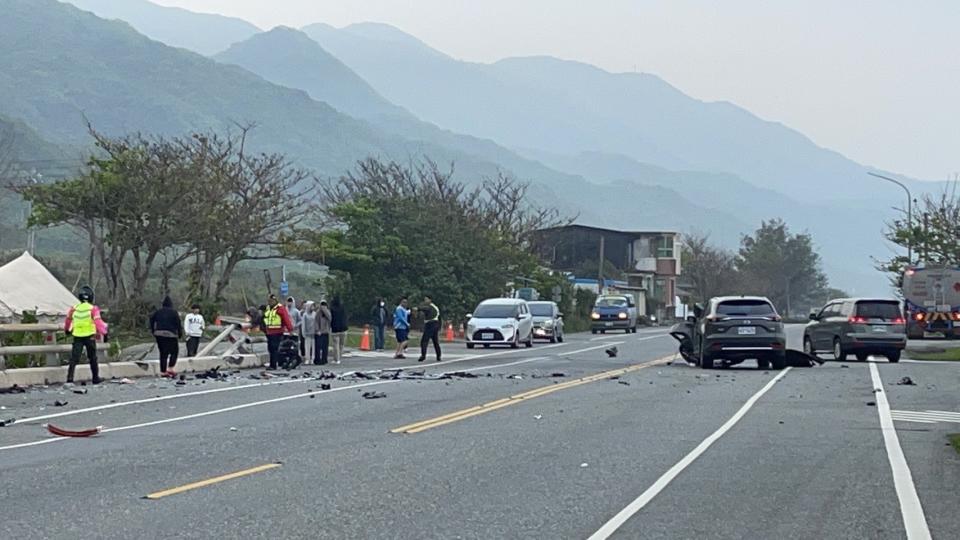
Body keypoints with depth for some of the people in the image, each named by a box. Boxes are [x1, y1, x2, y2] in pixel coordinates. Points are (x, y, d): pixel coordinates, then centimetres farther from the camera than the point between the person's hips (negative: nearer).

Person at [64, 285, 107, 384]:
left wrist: (67, 330, 38)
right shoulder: (93, 309, -9)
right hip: (90, 336, -2)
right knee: (92, 359, 11)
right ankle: (95, 378, 17)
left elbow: (68, 320, 19)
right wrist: (104, 332, -7)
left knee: (74, 358, 1)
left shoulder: (74, 309, 4)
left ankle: (70, 377, -12)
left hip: (77, 337, 2)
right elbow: (98, 322, -15)